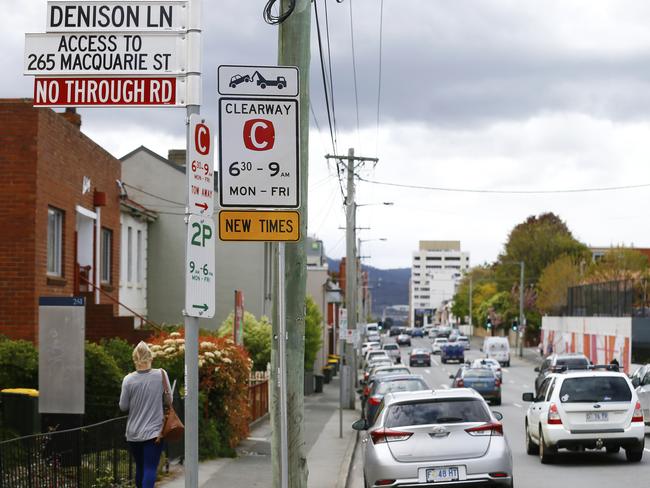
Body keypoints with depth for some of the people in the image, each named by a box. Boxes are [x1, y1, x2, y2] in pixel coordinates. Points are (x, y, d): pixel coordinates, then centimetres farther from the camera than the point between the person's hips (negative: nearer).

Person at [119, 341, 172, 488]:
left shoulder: (128, 380, -7)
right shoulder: (161, 375, -7)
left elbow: (123, 407, -1)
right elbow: (168, 401, 1)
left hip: (134, 433, 2)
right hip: (154, 432, -2)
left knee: (140, 468, 17)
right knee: (150, 469, -7)